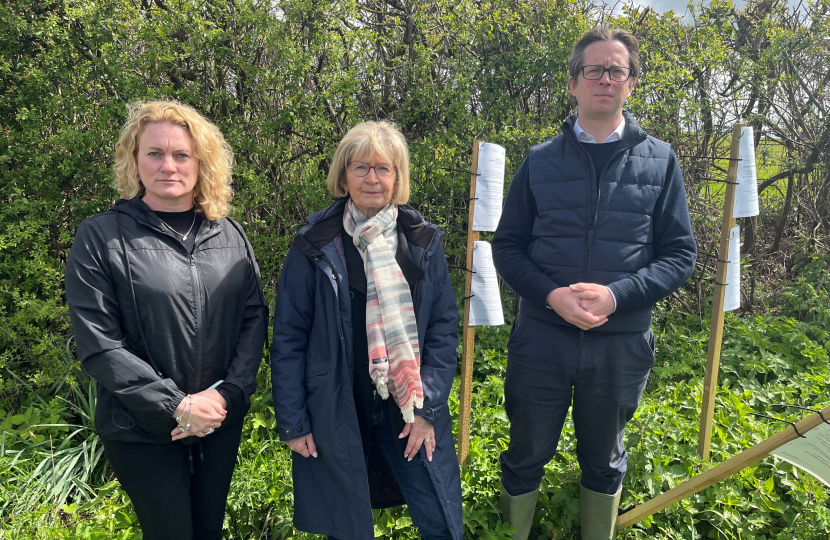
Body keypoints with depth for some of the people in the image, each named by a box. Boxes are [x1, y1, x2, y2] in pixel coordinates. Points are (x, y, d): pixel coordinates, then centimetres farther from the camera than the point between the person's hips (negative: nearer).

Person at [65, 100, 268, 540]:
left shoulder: (230, 236, 3)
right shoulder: (100, 237, -8)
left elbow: (254, 318, 0)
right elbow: (98, 344, -12)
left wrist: (229, 392, -13)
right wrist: (176, 405, -16)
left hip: (224, 419, 4)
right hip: (142, 429, -3)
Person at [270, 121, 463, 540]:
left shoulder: (423, 241, 0)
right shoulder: (314, 246, -6)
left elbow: (444, 325, 1)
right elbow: (288, 337, -3)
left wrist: (428, 407, -5)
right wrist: (291, 422, -4)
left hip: (410, 410, 2)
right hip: (335, 415, -1)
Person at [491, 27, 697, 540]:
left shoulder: (660, 161, 3)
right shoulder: (540, 160, 3)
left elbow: (680, 254, 0)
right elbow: (507, 246, 1)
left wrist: (616, 295, -17)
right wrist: (551, 295, -16)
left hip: (621, 341, 1)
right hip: (541, 337, 0)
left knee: (604, 461, 21)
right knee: (526, 456, 15)